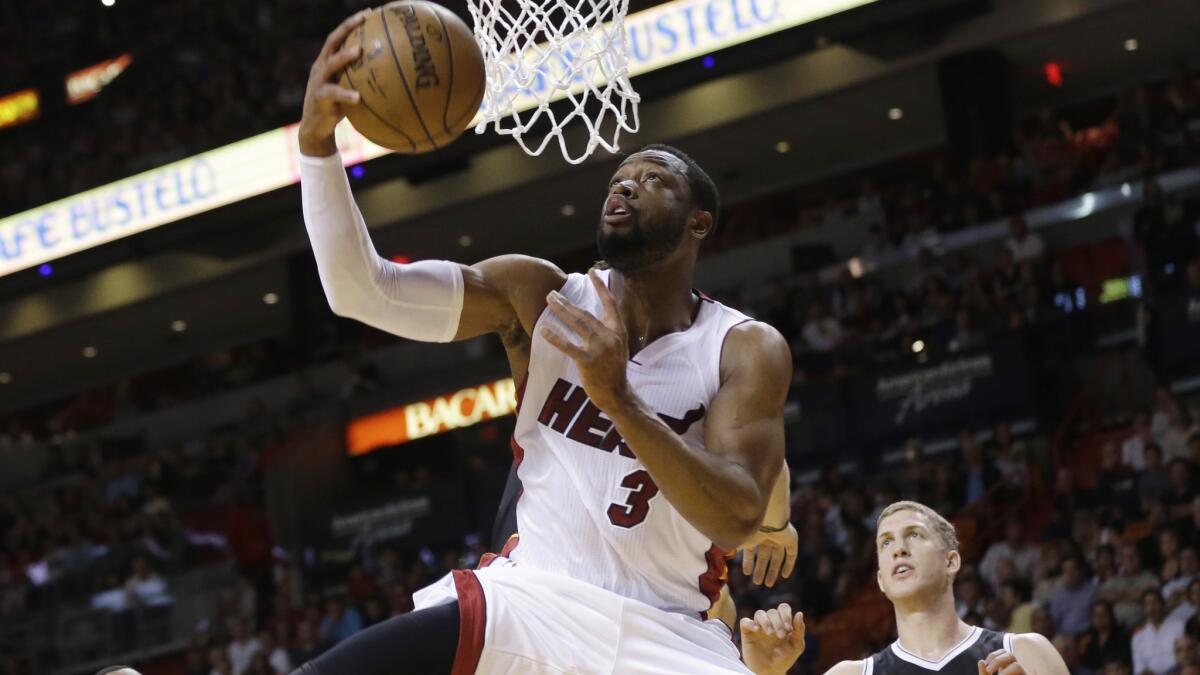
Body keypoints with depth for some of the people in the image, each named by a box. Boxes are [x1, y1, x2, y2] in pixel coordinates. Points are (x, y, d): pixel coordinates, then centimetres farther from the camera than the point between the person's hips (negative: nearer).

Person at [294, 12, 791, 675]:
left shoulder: (748, 349, -4)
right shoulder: (539, 296, 0)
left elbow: (737, 519, -18)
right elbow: (361, 289, -12)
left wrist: (619, 398, -30)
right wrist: (317, 140, -27)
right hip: (530, 596, 1)